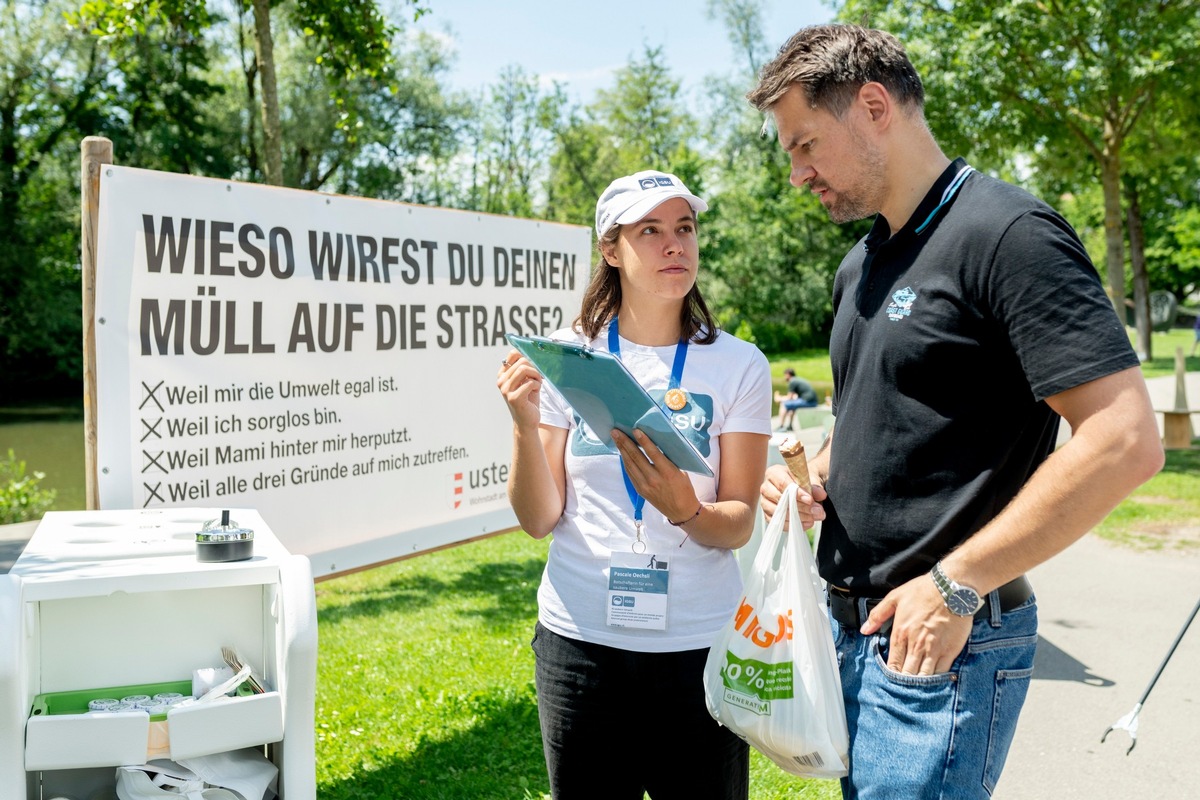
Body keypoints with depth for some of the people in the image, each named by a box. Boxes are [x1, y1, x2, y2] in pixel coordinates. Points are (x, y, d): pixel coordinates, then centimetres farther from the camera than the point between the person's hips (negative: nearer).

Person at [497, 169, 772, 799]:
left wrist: (684, 509, -24)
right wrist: (525, 427, -19)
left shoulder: (738, 365, -3)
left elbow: (739, 527, -4)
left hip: (699, 648, 0)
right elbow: (539, 521, -2)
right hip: (581, 638, 1)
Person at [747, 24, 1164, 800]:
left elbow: (1125, 441, -22)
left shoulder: (1007, 233, -15)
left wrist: (956, 585, -20)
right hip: (853, 622, 8)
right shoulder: (862, 265, 12)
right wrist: (813, 475, 3)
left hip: (942, 641, -8)